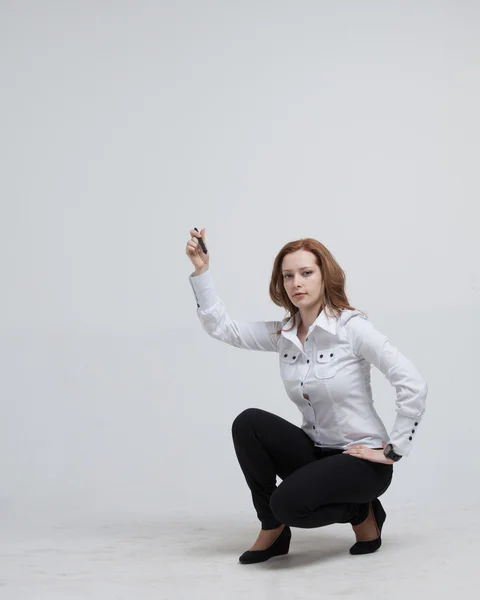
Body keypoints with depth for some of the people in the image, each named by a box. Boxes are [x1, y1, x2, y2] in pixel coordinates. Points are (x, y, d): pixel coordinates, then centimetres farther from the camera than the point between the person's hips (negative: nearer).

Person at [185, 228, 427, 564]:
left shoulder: (351, 326, -16)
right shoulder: (282, 334, 2)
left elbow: (414, 385, -21)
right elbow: (222, 327, 4)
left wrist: (394, 451, -17)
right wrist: (201, 272, -5)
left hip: (361, 459, -6)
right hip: (316, 452, 6)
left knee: (287, 502, -28)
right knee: (248, 423, -16)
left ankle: (361, 513, 4)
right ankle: (273, 531, -2)